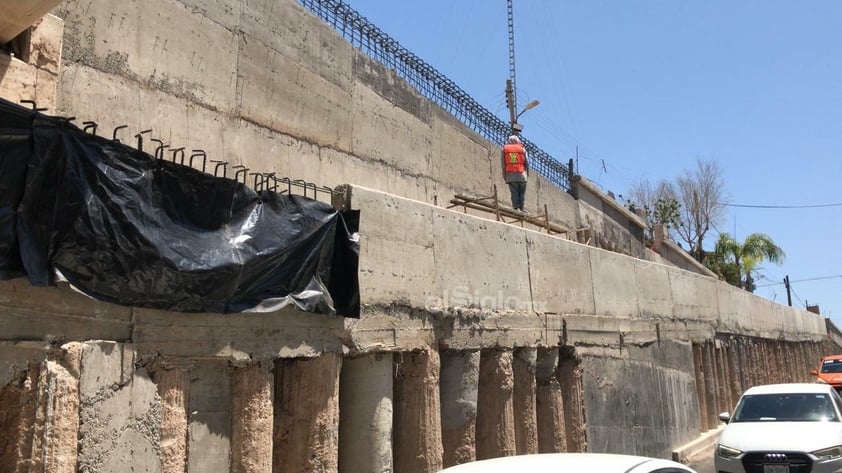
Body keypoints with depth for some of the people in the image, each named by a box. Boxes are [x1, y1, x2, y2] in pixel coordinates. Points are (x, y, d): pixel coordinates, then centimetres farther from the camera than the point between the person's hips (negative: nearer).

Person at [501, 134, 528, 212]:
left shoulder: (504, 149, 10)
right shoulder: (522, 149, 9)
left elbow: (503, 164, 4)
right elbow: (526, 163, 8)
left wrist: (504, 176, 6)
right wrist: (527, 175, 16)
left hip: (510, 175, 0)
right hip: (521, 174, 0)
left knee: (514, 192, 0)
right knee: (522, 192, 4)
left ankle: (516, 207, -6)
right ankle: (521, 208, -2)